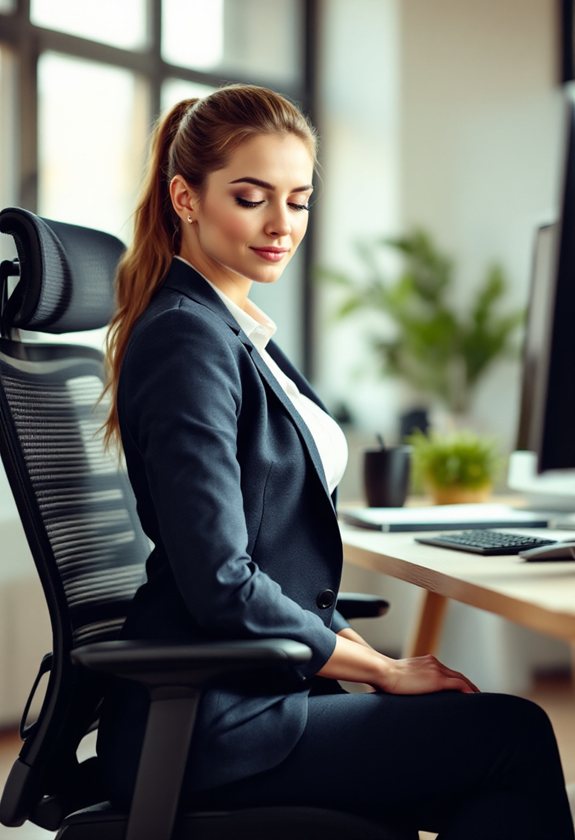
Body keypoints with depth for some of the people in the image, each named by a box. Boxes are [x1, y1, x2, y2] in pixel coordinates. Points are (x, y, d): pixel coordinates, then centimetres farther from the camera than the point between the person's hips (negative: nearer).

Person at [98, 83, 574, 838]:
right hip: (205, 722, -8)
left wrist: (366, 657, 5)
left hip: (251, 686, 8)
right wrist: (383, 669, -10)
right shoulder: (188, 339, -15)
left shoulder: (238, 334, 14)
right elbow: (222, 586, -20)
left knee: (503, 767, -1)